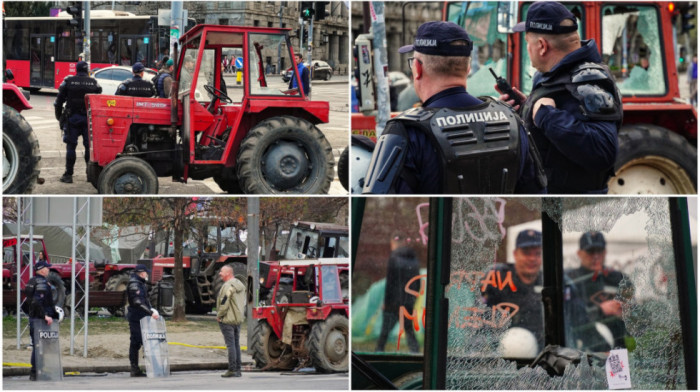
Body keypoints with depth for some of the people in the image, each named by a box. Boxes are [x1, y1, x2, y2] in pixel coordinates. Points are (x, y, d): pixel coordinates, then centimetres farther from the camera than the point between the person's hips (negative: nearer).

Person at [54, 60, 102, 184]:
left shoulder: (68, 82, 0)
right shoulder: (93, 83, 4)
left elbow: (59, 101, 2)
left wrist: (59, 117, 12)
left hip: (72, 118, -1)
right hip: (89, 118, 1)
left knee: (71, 146, 1)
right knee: (90, 146, 5)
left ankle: (68, 175, -1)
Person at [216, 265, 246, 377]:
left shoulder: (228, 286, -17)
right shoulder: (240, 285, 13)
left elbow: (224, 303, -20)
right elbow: (243, 303, 18)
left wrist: (219, 315, -9)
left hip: (228, 320, -9)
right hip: (238, 319, 9)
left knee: (230, 345, -7)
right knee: (236, 344, 12)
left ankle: (232, 370, -8)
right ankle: (237, 370, 14)